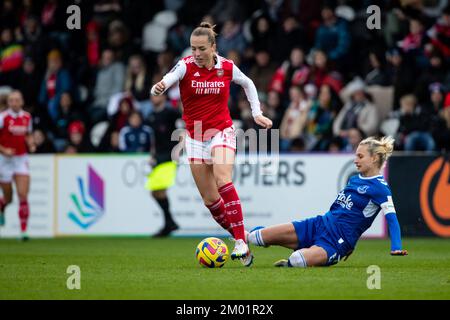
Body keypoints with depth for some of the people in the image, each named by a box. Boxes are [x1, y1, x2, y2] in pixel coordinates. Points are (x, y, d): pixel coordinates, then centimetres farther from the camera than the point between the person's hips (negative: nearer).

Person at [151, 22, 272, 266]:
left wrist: (256, 113, 12)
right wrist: (158, 88, -52)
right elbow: (167, 81, -30)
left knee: (222, 181, -26)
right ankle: (240, 241, 18)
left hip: (221, 132, -2)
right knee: (210, 199, 2)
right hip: (195, 136, 2)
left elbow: (247, 84, 15)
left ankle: (241, 242, -28)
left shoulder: (227, 67, -6)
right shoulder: (185, 66, -10)